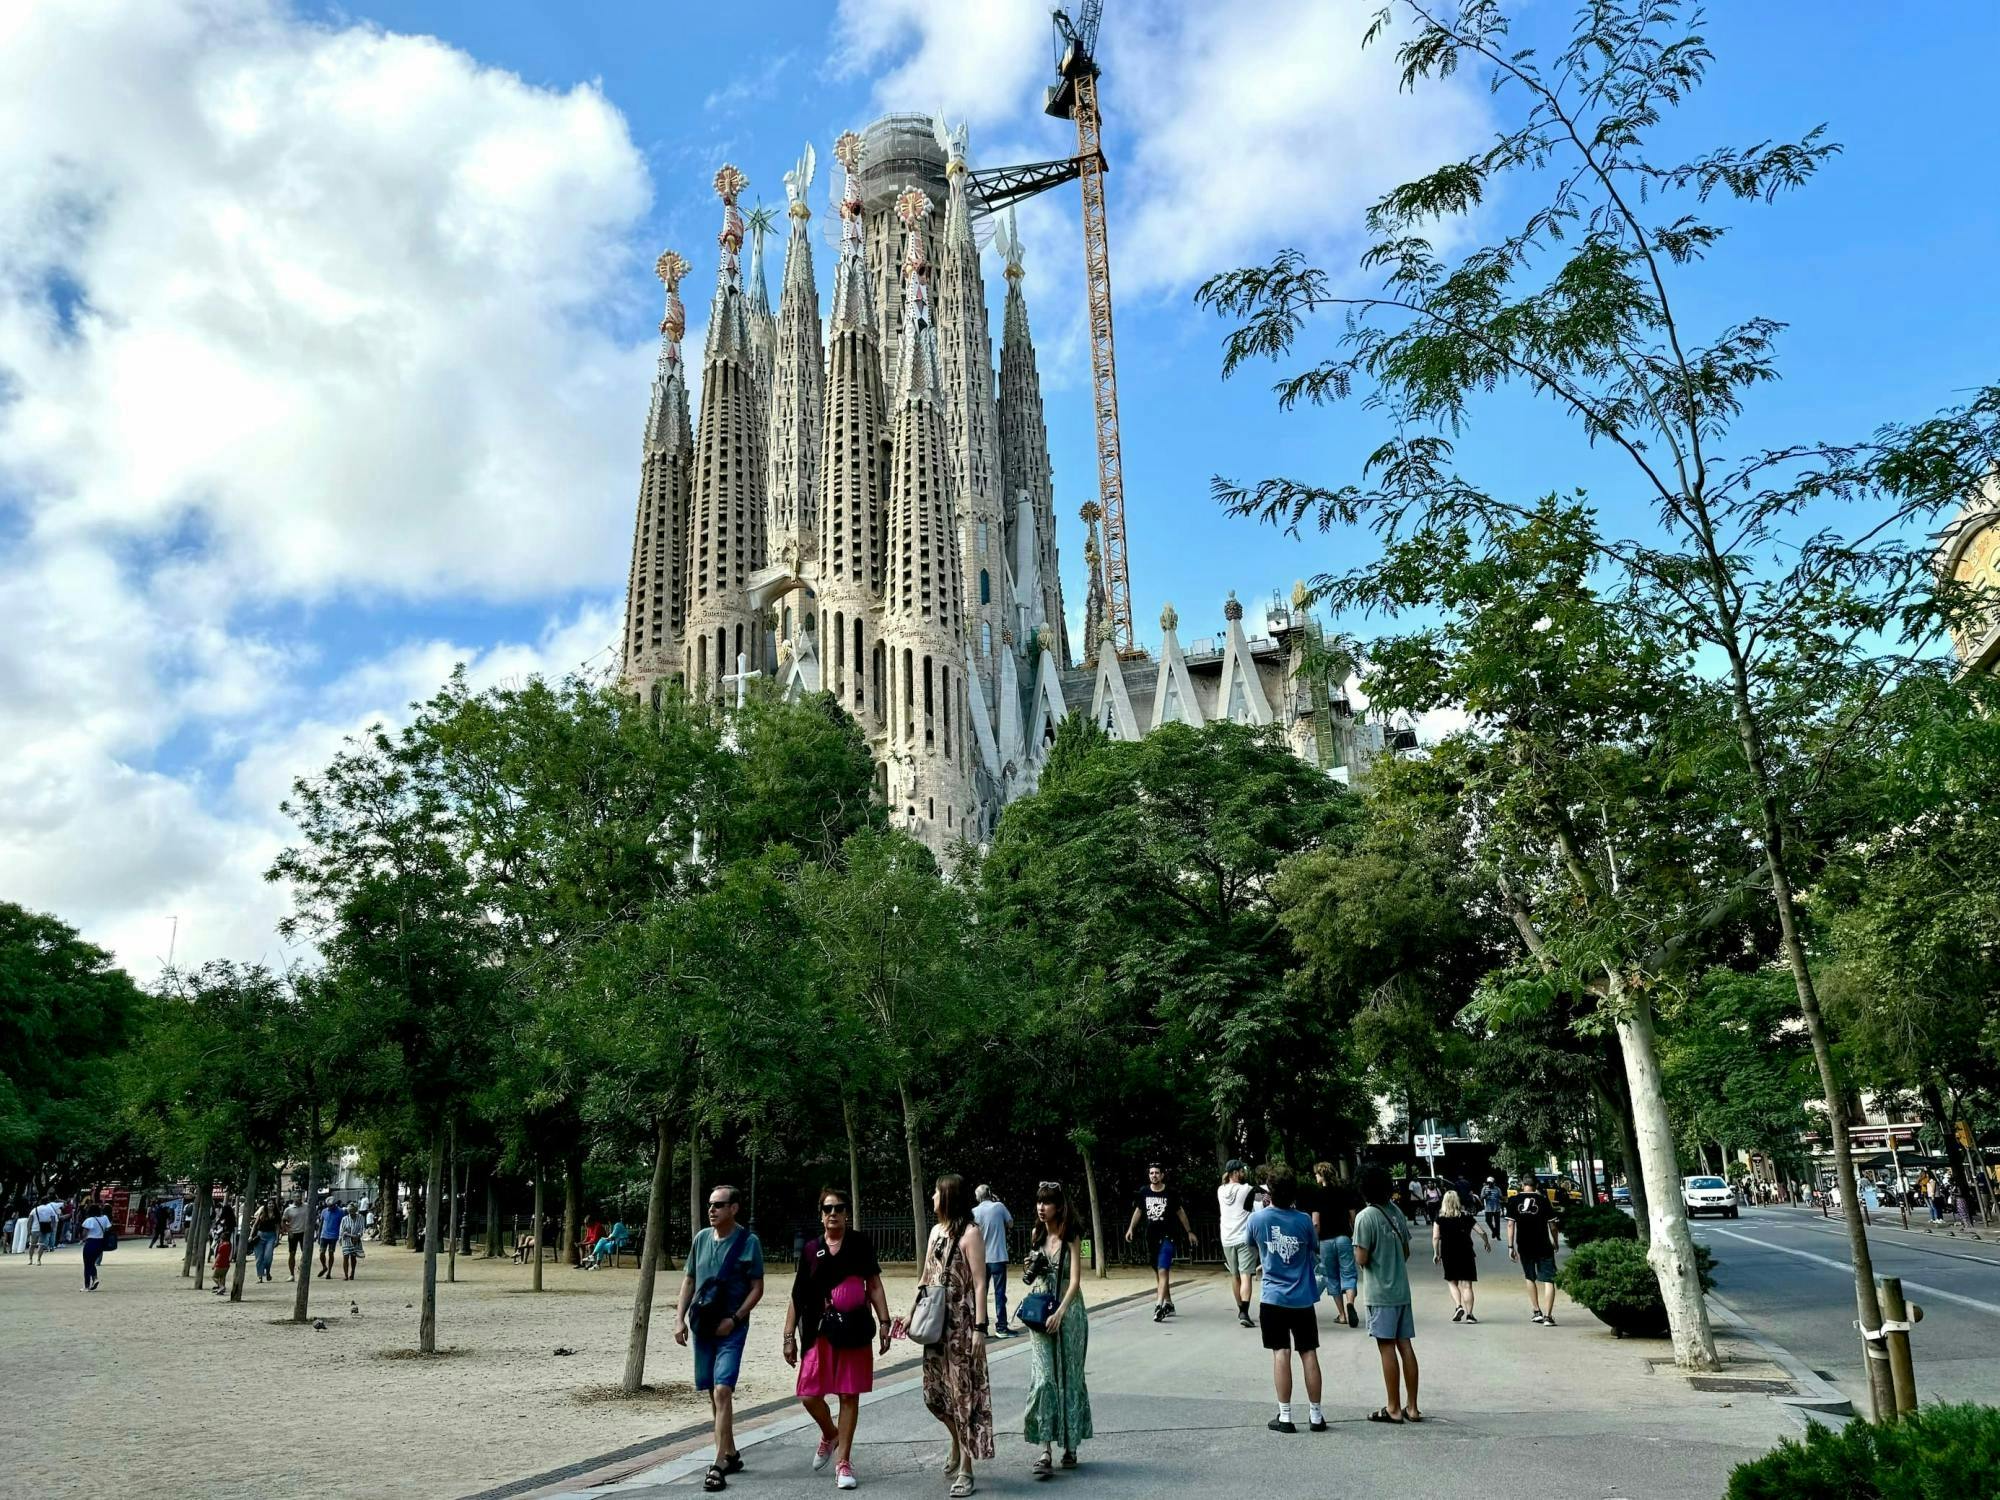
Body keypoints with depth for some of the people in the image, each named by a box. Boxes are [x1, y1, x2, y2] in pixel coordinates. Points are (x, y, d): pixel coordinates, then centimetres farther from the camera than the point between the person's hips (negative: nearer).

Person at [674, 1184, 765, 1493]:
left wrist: (734, 1319, -15)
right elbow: (689, 1280, 13)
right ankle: (731, 1455, 28)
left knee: (722, 1391, -14)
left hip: (731, 1328, -5)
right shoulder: (701, 1238, 5)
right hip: (702, 1325, 5)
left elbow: (757, 1288, -7)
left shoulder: (748, 1242, -9)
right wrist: (680, 1318, 5)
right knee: (713, 1394, 13)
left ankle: (719, 1465, -10)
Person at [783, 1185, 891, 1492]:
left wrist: (884, 1323, -4)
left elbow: (874, 1285, 3)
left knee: (849, 1396, 3)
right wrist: (789, 1336, 3)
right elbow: (797, 1296, 6)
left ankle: (843, 1461, 17)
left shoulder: (860, 1244, 1)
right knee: (809, 1396, -1)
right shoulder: (811, 1250, 4)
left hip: (854, 1331, -1)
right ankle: (830, 1435, 31)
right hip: (820, 1332, 1)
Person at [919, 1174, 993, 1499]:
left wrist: (980, 1327, -18)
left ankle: (965, 1469, 9)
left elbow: (980, 1283, -14)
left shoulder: (970, 1233, -11)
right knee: (936, 1391, 11)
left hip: (963, 1322, -7)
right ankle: (957, 1445, 36)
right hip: (937, 1322, 7)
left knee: (964, 1392, 0)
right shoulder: (936, 1230, 11)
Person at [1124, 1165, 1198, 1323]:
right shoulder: (1144, 1193, 3)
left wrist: (1189, 1232, 10)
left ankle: (1159, 1306, -24)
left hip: (1166, 1237, -4)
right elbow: (1138, 1210, 16)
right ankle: (1168, 1304, 25)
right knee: (1157, 1273, 13)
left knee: (1162, 1271, -16)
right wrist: (1131, 1228, 7)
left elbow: (1180, 1212, 6)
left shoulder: (1170, 1193, -5)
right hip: (1151, 1237, 5)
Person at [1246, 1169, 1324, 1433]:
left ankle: (1285, 1416, 3)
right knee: (1309, 1354, 8)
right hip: (1303, 1298, 1)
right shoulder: (1304, 1220, -9)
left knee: (1281, 1354, 2)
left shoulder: (1257, 1218, -9)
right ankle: (1316, 1415, 14)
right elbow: (1315, 1249, 7)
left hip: (1273, 1298, -1)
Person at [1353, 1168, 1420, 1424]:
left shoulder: (1365, 1217, -16)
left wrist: (1357, 1251, 4)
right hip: (1401, 1289, 6)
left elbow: (1361, 1259, -17)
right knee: (1405, 1346, 9)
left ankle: (1394, 1408, 7)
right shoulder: (1396, 1212, 5)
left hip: (1380, 1293, -6)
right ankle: (1412, 1407, 15)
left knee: (1387, 1347, 0)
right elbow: (1406, 1252, 13)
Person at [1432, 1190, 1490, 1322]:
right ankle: (1469, 1314, 4)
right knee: (1466, 1285, 5)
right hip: (1466, 1254, 1)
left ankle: (1458, 1306, -4)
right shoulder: (1466, 1217, 2)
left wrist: (1436, 1254, 4)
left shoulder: (1439, 1218, -1)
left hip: (1448, 1255, 0)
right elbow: (1481, 1232, 4)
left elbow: (1435, 1237, -7)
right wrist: (1486, 1243, 24)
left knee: (1452, 1282, 15)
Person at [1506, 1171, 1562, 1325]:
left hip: (1524, 1247, 2)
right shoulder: (1543, 1200, -4)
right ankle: (1548, 1315, -6)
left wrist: (1510, 1246, 2)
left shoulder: (1514, 1200, -1)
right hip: (1544, 1247, -2)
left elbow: (1510, 1224, -3)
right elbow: (1552, 1225, -2)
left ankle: (1537, 1312, 20)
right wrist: (1555, 1242, 14)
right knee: (1548, 1280, 3)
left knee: (1530, 1278, 21)